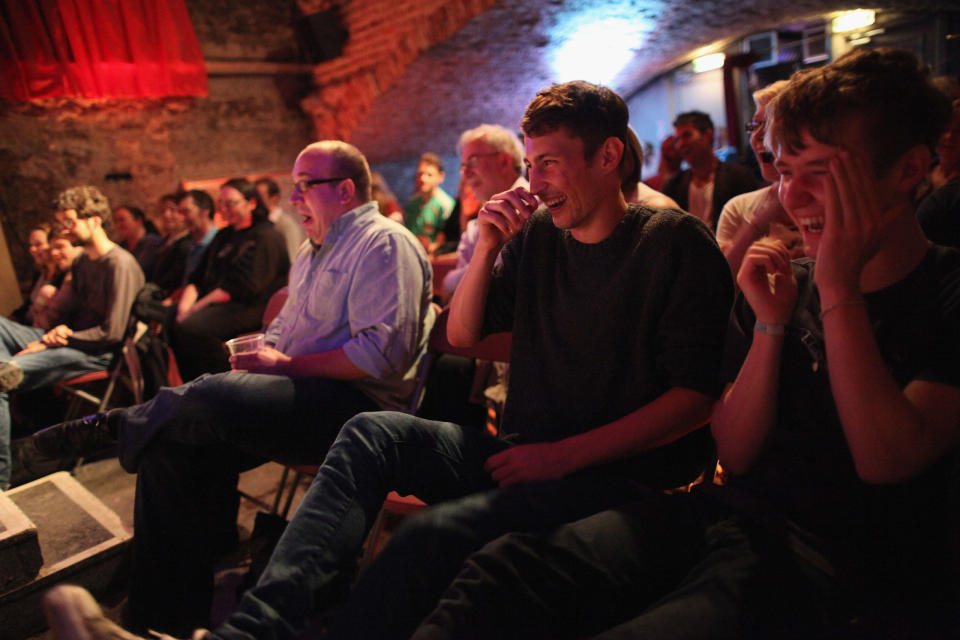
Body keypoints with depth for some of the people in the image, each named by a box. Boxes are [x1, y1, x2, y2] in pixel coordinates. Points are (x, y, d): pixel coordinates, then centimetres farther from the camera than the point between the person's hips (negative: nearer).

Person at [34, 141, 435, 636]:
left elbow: (380, 352, -21)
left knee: (206, 397, -29)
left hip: (353, 404, -9)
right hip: (298, 395, 10)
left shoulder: (384, 243, -9)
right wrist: (263, 354, 4)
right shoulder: (313, 250, 22)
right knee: (168, 450, -5)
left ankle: (120, 424, 5)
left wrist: (285, 365, -15)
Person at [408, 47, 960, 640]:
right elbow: (735, 455, 7)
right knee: (501, 571, -23)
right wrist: (770, 324, -6)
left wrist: (839, 289, -15)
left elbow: (886, 462, -15)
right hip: (727, 512, 5)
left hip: (834, 562, -4)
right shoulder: (790, 281, 11)